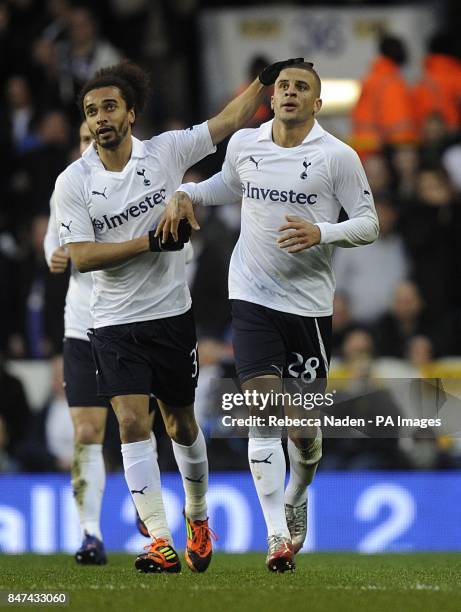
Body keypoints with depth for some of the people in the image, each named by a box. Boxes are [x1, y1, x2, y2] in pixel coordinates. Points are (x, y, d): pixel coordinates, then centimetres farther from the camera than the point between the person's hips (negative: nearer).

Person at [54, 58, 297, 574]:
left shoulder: (166, 152, -3)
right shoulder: (73, 182, -7)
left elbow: (229, 121, 3)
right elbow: (80, 256, -13)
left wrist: (266, 78, -5)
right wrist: (151, 242, -18)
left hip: (171, 314, 1)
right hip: (114, 323, -1)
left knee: (181, 425, 12)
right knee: (132, 422, -15)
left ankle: (197, 516, 37)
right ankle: (160, 542, -15)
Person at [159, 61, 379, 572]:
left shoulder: (338, 156, -5)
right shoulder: (243, 144, 5)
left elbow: (368, 223, -3)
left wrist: (321, 233, -20)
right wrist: (185, 195, 9)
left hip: (309, 303, -1)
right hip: (252, 298, 1)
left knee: (303, 428, 4)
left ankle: (296, 501, 36)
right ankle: (277, 535, -13)